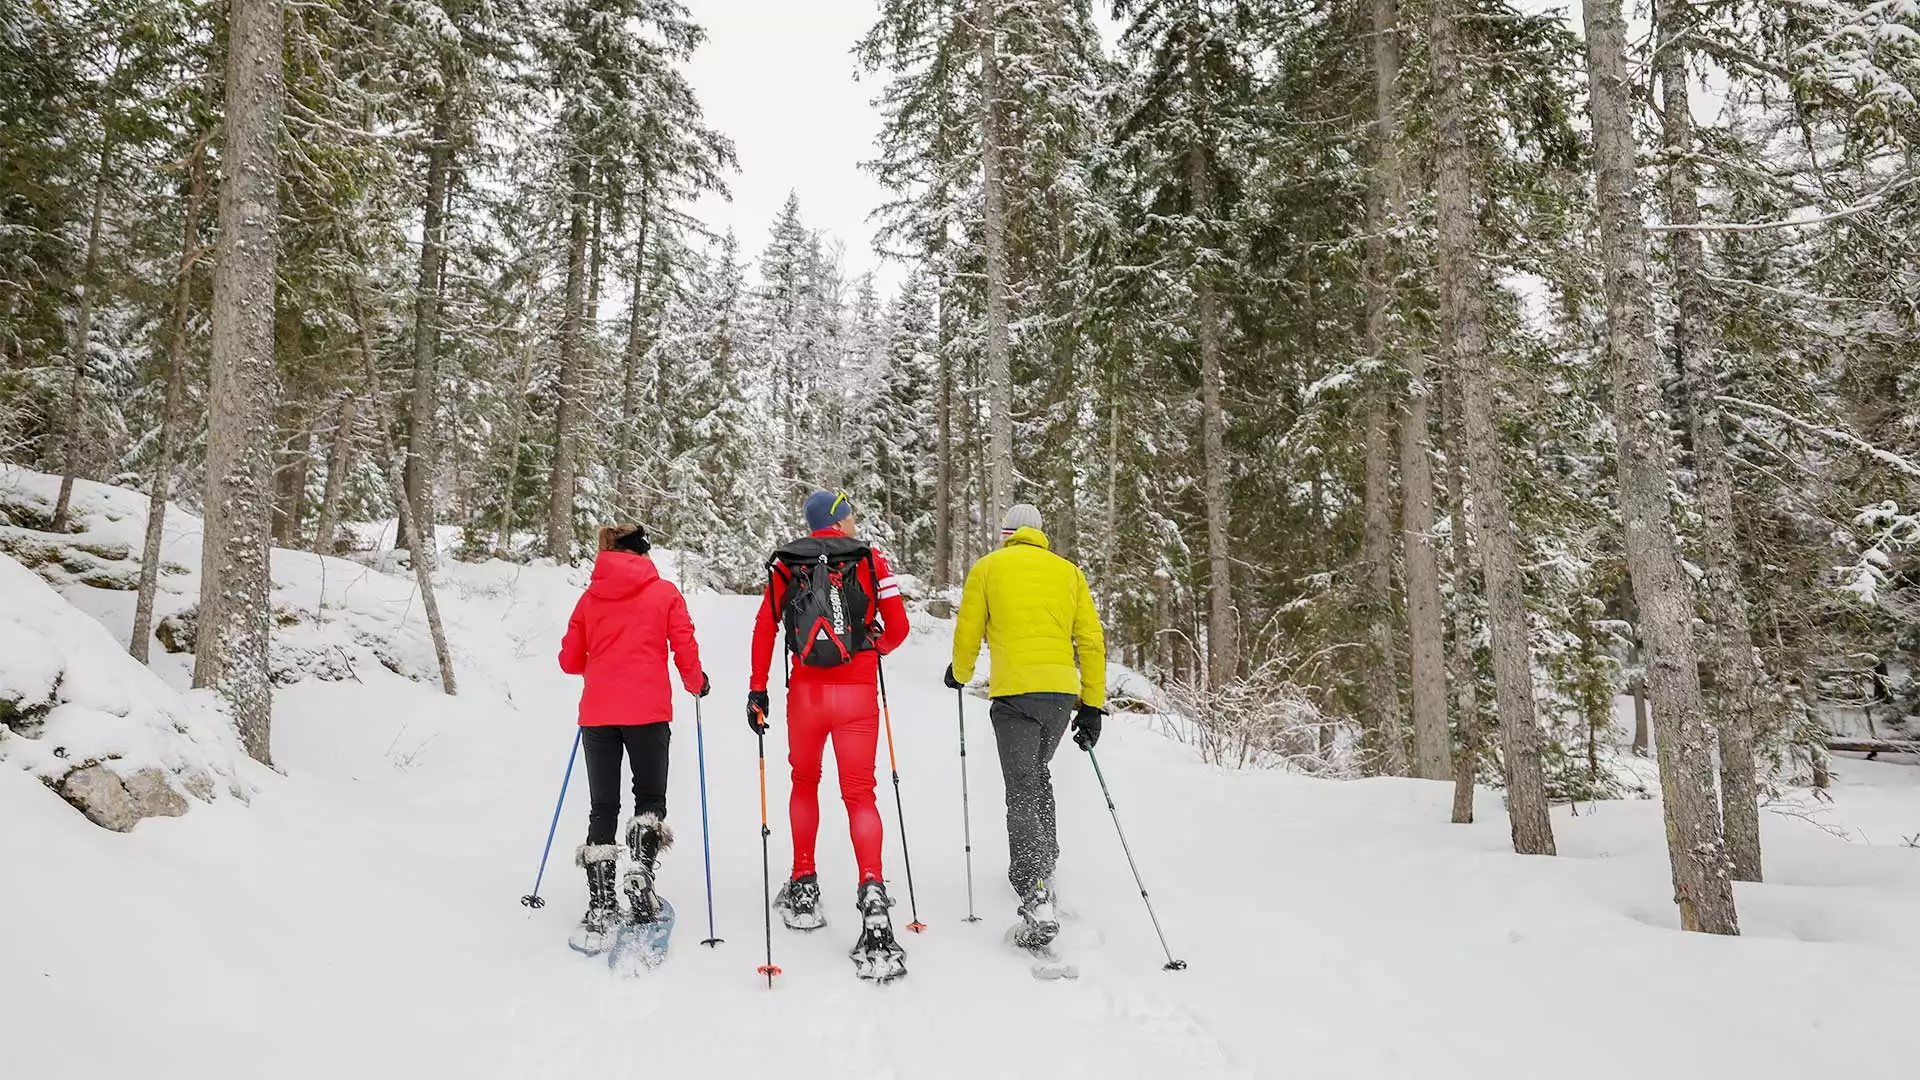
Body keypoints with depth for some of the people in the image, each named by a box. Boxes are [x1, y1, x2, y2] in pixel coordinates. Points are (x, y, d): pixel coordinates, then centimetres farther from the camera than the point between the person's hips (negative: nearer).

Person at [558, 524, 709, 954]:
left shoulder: (590, 597, 11)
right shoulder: (665, 592, 3)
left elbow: (569, 660, 12)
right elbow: (685, 649, -4)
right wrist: (697, 683, 16)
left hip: (597, 713, 3)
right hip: (648, 712, -2)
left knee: (602, 809, 9)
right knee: (650, 799, 14)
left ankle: (600, 908, 4)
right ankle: (640, 874, -9)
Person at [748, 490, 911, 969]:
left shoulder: (785, 564, 7)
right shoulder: (871, 560, 2)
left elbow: (765, 628, 1)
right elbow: (898, 627, 0)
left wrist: (757, 691, 5)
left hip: (806, 691, 2)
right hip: (858, 694, -1)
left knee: (804, 782, 21)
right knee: (859, 792, 3)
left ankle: (803, 888, 26)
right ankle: (871, 890, -15)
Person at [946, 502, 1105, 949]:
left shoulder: (987, 567, 8)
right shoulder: (1068, 571, 15)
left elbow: (967, 633, 7)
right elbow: (1092, 642, 10)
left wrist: (959, 674, 27)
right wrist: (1093, 706, 14)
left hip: (1014, 693, -4)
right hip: (1062, 693, 4)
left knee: (1023, 793, -3)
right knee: (1037, 776, 26)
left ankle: (1036, 900, -15)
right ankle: (1043, 869, 28)